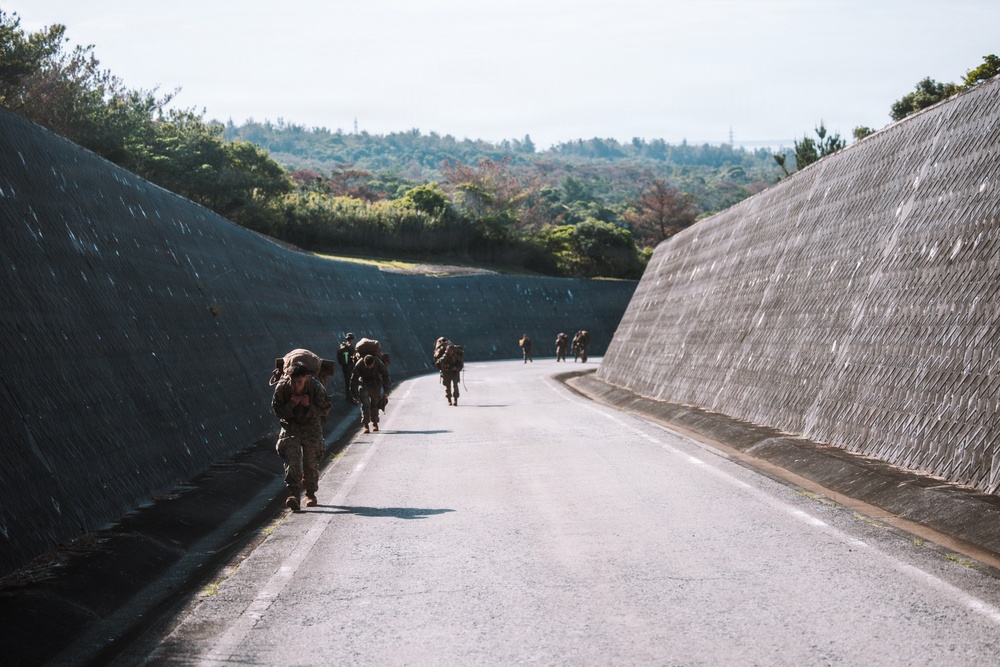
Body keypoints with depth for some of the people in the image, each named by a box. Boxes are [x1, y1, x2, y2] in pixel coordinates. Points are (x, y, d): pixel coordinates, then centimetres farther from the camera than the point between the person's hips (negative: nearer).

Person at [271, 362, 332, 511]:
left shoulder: (317, 388, -22)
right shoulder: (281, 387, -20)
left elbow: (325, 410, -11)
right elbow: (276, 410, -8)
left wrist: (309, 406, -28)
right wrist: (290, 405, -28)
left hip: (311, 425, 0)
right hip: (290, 425, 0)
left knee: (311, 461, 4)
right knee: (292, 459, -16)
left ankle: (310, 494, 24)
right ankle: (293, 494, -21)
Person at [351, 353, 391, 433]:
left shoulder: (379, 363, -23)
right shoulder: (359, 364, -27)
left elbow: (385, 377, -10)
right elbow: (354, 380, -17)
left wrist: (386, 391, -7)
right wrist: (355, 395, -14)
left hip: (376, 385, 1)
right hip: (364, 385, -1)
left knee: (375, 404, 6)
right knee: (365, 405, -12)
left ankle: (375, 423, 21)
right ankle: (365, 425, -8)